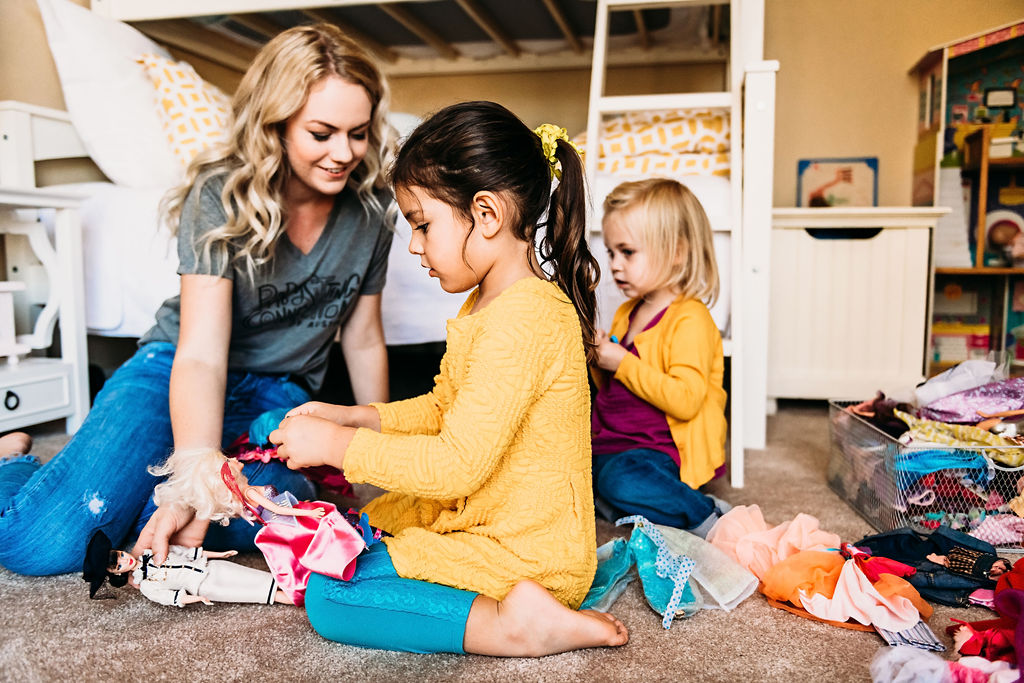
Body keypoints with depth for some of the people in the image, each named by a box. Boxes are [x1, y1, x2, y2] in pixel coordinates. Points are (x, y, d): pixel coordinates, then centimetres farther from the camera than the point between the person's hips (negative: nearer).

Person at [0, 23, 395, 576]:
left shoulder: (370, 209, -5)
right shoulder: (220, 194, -17)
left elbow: (363, 340, 6)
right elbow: (201, 355, -27)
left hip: (279, 396, 3)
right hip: (178, 373, -3)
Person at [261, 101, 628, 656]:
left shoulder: (523, 318, -26)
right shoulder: (487, 303, 9)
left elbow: (456, 464, -28)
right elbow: (440, 408, 17)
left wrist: (336, 445, -18)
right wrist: (347, 417, 6)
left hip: (526, 556, -11)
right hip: (475, 515, 11)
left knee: (327, 597, -11)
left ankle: (512, 623, -14)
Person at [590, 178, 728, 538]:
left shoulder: (690, 319, -14)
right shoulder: (627, 313, 14)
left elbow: (685, 400, -26)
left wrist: (623, 363, -22)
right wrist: (598, 360, -1)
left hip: (659, 450, -8)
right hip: (608, 441, 9)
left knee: (621, 481, -35)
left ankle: (707, 515, -15)